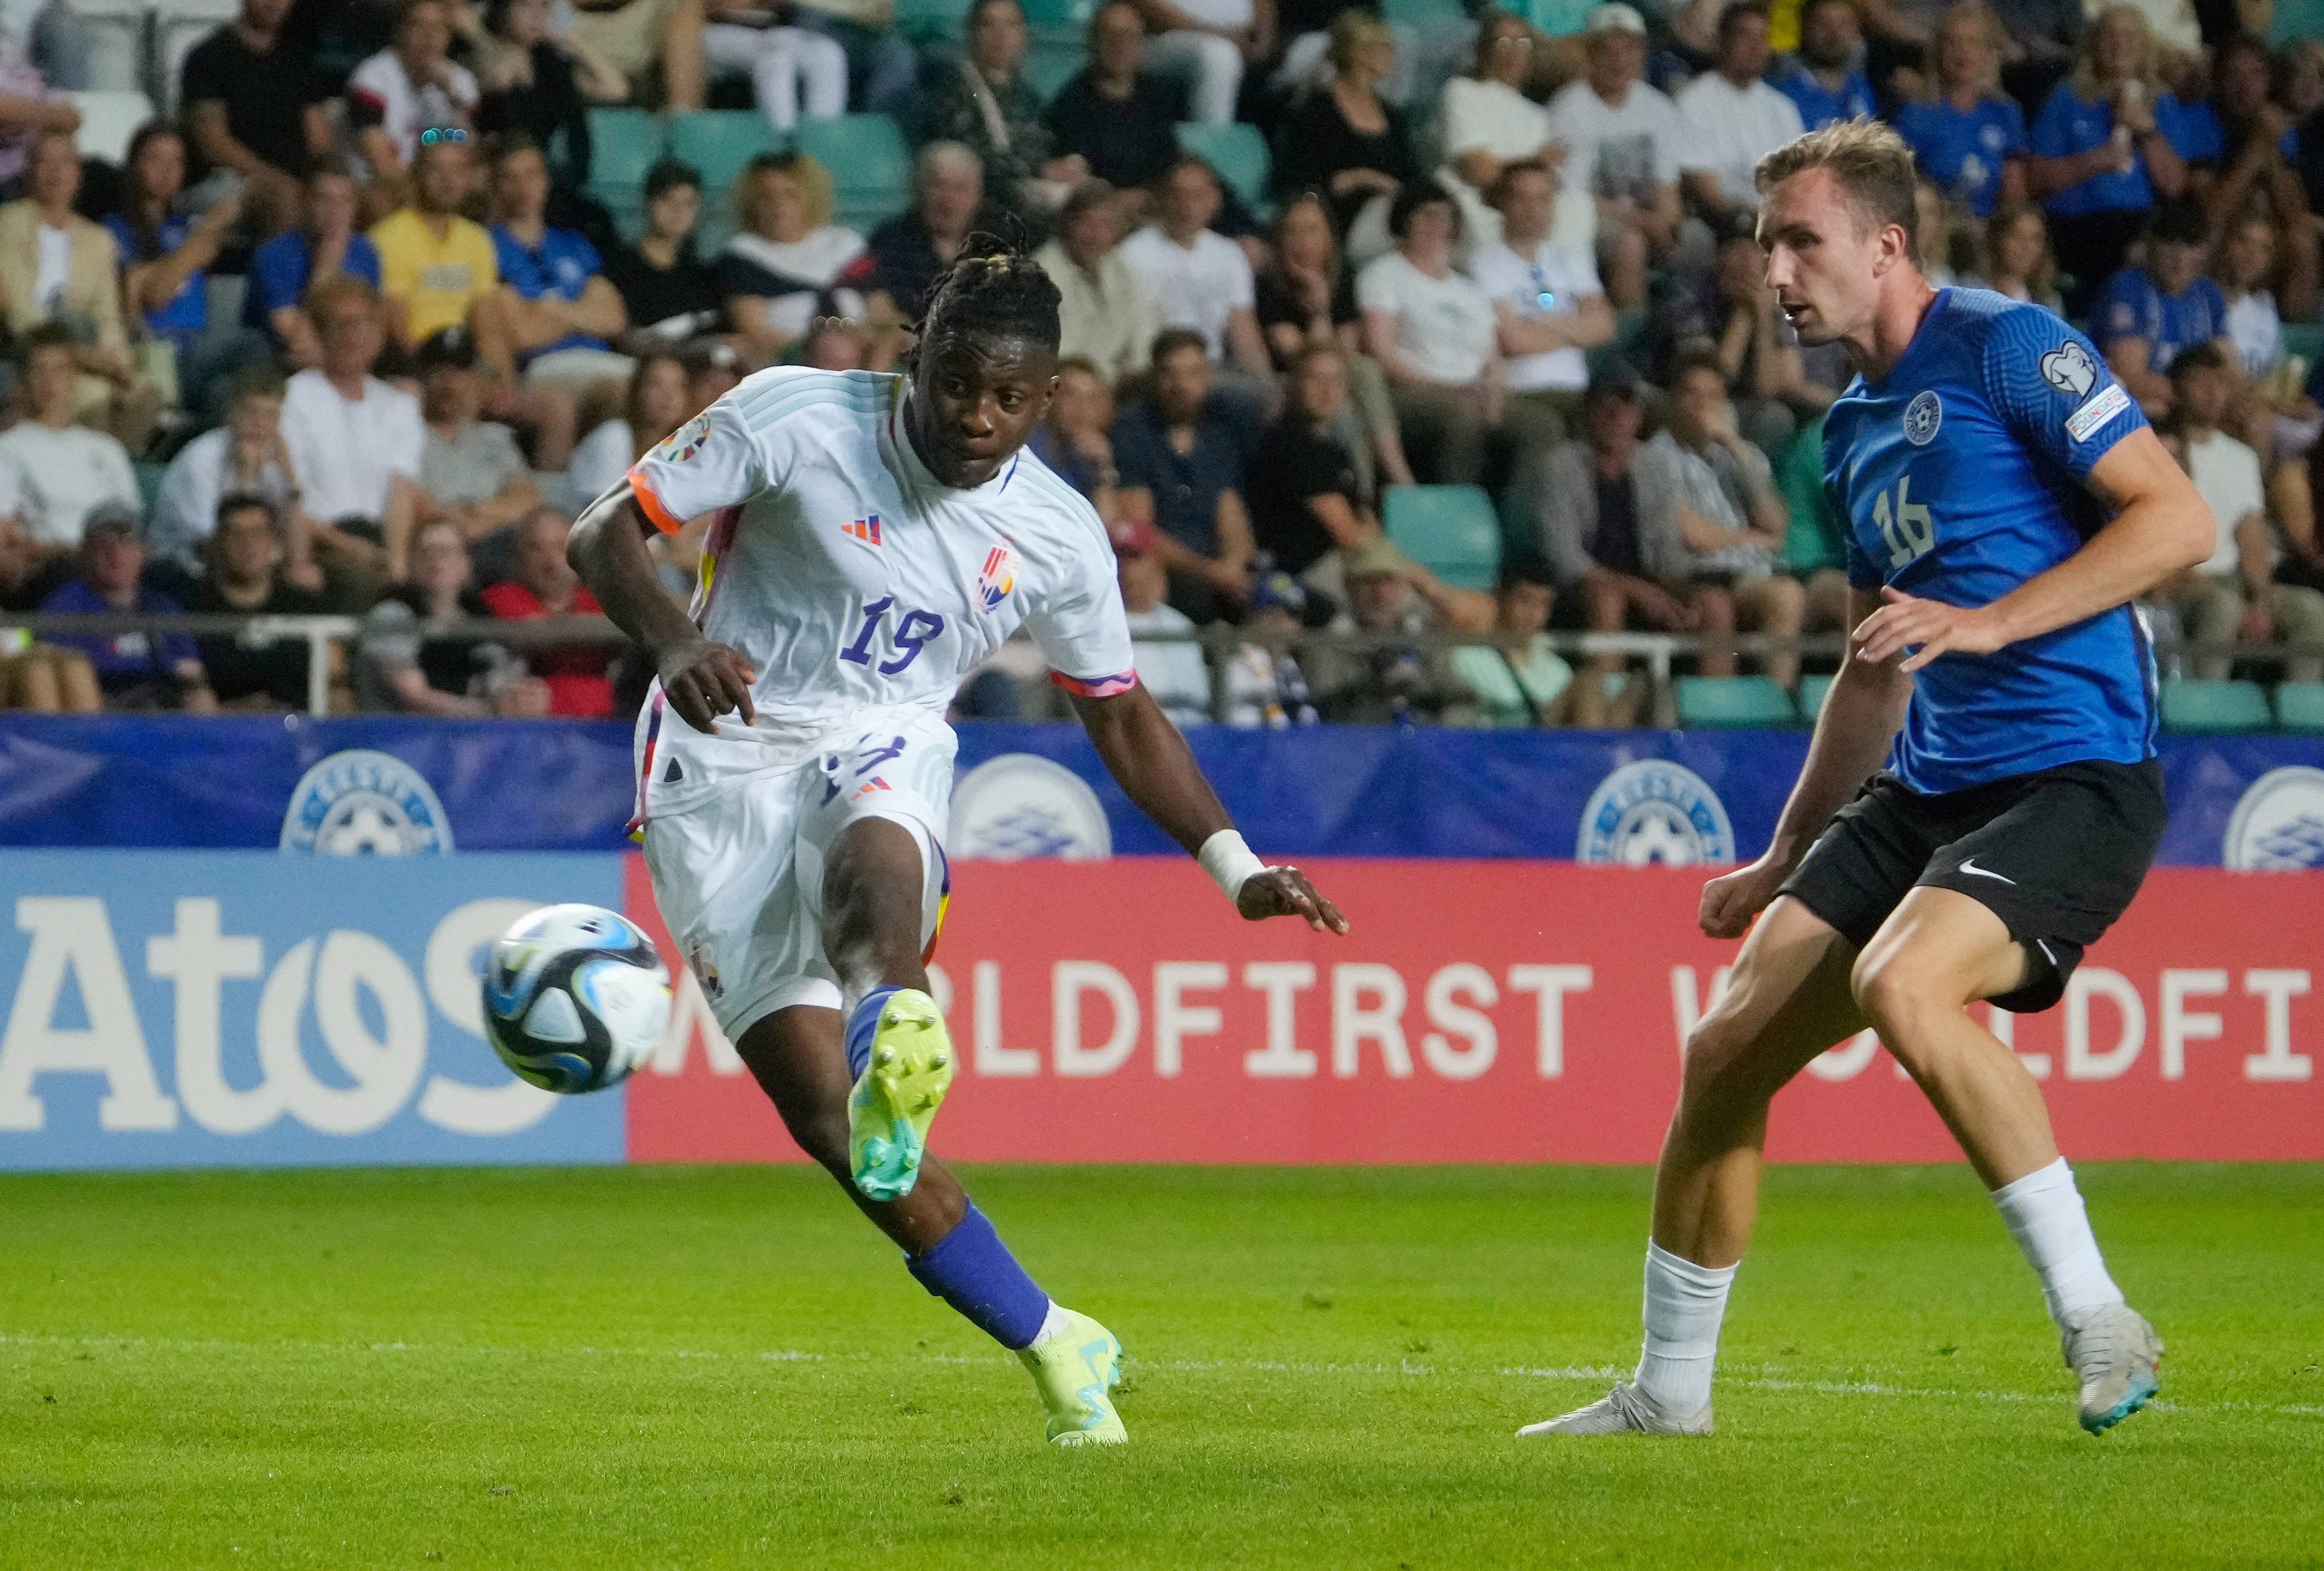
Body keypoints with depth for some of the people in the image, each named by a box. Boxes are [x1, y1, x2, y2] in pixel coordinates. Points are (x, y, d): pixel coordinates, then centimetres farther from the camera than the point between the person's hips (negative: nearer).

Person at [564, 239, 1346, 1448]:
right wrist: (673, 642, -28)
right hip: (724, 769, -2)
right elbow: (602, 533, -7)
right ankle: (1051, 1345, -6)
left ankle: (895, 1057, -70)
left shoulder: (1056, 535, 3)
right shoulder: (795, 419, -8)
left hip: (884, 758, 2)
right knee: (824, 1113, -15)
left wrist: (1234, 866, 7)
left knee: (877, 872, -39)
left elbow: (1122, 718, 17)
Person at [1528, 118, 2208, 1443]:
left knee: (1901, 984, -32)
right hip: (1926, 786, 8)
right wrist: (1786, 861, 28)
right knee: (1728, 1047, 1)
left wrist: (1989, 621, -21)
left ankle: (2097, 1319, -21)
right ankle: (1668, 1393, 17)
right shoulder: (1853, 432, 18)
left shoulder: (2007, 347, -8)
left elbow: (2180, 518, -14)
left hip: (2075, 774, -8)